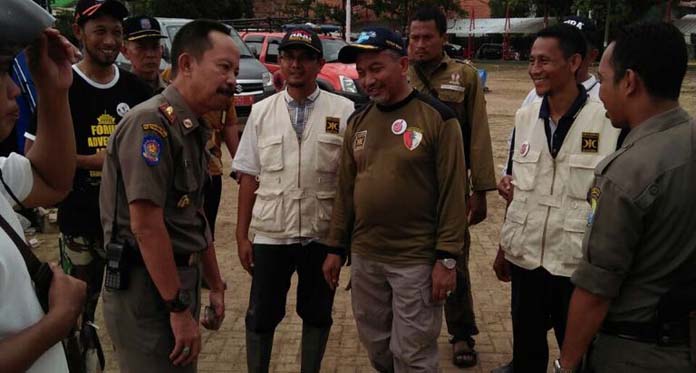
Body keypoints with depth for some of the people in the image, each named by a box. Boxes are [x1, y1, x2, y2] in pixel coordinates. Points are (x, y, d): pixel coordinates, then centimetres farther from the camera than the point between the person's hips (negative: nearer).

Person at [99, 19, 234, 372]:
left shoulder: (192, 129, 12)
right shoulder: (151, 122, -18)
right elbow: (146, 225, -24)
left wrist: (215, 285, 19)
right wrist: (179, 309, -21)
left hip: (179, 280, 9)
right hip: (147, 288, -9)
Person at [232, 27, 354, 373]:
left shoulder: (344, 111, -6)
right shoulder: (261, 113, 3)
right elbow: (249, 178, 4)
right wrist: (241, 236, 2)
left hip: (323, 236, -1)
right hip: (270, 236, 1)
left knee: (317, 316, 17)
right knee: (261, 317, 13)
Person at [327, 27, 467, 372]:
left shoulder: (438, 118, -10)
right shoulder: (358, 121, 6)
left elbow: (453, 193, -11)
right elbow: (345, 190, 11)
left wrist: (446, 258, -13)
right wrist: (335, 247, 11)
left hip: (417, 260, -5)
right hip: (363, 257, 5)